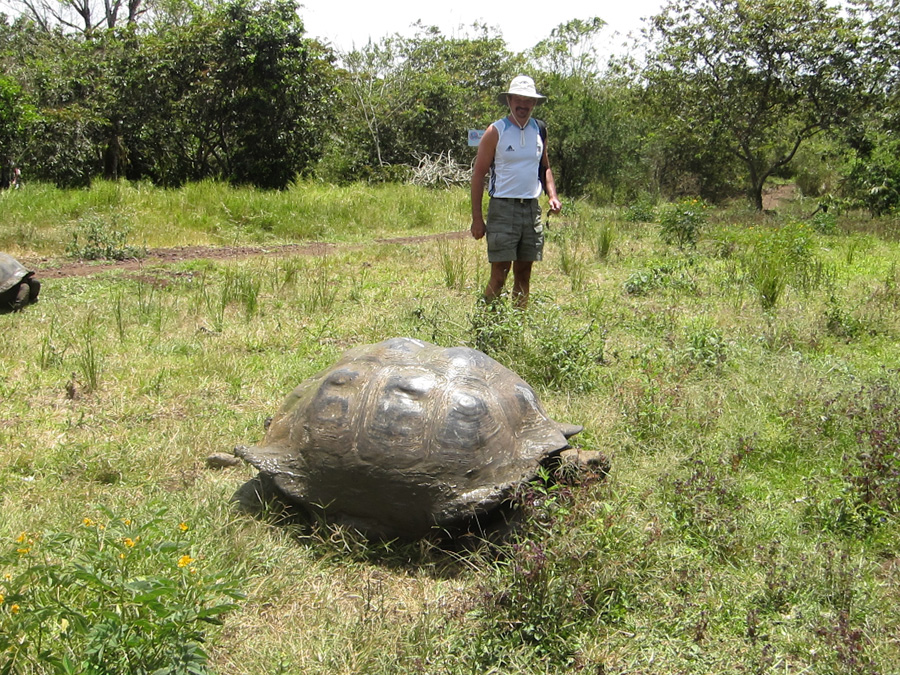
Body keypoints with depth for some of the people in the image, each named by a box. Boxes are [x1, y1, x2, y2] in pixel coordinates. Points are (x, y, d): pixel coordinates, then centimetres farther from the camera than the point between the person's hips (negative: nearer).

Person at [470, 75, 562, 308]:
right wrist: (477, 218, -10)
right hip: (503, 208, -5)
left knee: (524, 271, 9)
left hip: (532, 208, 5)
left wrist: (552, 196, 4)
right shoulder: (496, 131, -4)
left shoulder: (539, 130, 11)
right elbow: (479, 174, -5)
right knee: (499, 273, -8)